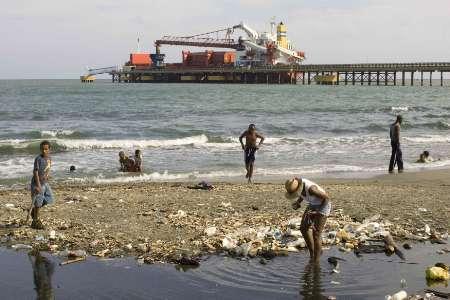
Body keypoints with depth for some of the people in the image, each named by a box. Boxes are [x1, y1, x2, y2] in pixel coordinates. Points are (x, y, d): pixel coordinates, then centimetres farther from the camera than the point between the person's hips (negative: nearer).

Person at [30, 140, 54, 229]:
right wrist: (38, 185, -23)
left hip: (45, 182, 8)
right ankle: (35, 222, 11)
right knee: (38, 202, -2)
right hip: (38, 183, -8)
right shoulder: (38, 159, -19)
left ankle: (34, 210, 30)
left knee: (49, 199, 9)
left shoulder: (48, 158, 4)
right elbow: (35, 172, -20)